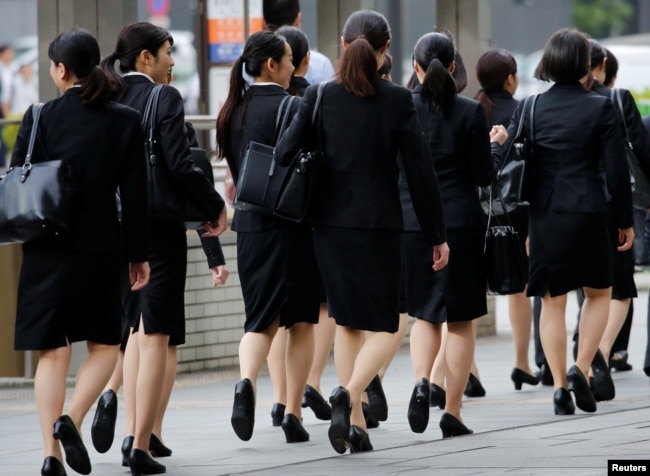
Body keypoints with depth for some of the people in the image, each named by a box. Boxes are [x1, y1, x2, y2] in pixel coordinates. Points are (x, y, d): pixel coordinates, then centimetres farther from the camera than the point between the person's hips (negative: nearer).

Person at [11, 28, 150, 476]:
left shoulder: (40, 118, -4)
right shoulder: (125, 121, -2)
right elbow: (135, 194, -2)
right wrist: (138, 254, 4)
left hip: (45, 251, 0)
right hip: (100, 250, 0)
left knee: (53, 352, 5)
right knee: (104, 344, 14)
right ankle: (71, 420, -9)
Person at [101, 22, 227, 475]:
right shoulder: (165, 99, -12)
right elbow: (181, 166, -18)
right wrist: (216, 207, -5)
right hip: (160, 228, -6)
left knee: (137, 327, 20)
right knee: (156, 334, 0)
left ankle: (133, 432, 15)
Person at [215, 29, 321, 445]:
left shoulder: (233, 111, 7)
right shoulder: (289, 108, -13)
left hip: (250, 225, 5)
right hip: (293, 224, -5)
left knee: (262, 319, 10)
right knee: (302, 320, 8)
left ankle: (247, 381, -19)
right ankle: (293, 414, 8)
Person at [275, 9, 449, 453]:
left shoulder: (320, 96, -3)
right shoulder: (397, 100, -7)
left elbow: (285, 152, -5)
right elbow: (420, 169, -6)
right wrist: (437, 234, 0)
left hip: (331, 222, 3)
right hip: (380, 224, -3)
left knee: (347, 321, 15)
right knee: (383, 326, 5)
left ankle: (355, 421, 12)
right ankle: (349, 394, -22)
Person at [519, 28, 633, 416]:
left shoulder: (529, 109, 2)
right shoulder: (601, 109, -6)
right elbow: (615, 170, -6)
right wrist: (625, 220, 4)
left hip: (542, 214, 2)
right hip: (587, 212, -2)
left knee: (552, 301, 10)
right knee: (599, 293, 16)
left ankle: (560, 386, 7)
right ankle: (581, 369, -1)